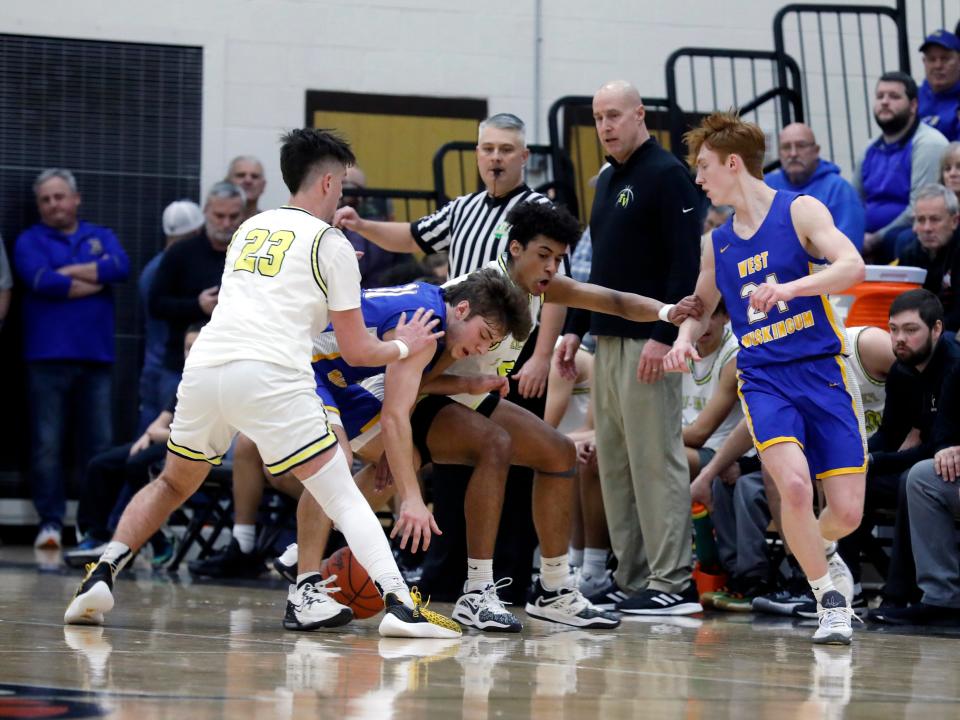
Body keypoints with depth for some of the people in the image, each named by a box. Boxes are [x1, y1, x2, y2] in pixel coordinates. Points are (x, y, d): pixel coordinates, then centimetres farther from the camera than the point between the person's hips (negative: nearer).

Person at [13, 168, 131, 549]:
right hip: (47, 358, -2)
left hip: (96, 357, 2)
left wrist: (69, 272, -6)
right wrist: (94, 282, -2)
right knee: (46, 445, -5)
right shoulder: (30, 241, 8)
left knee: (100, 446, 1)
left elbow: (121, 266, -5)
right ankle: (50, 521, -2)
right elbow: (42, 281, -12)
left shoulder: (100, 237, 17)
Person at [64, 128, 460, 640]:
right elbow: (356, 350, 12)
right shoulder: (333, 245, 10)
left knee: (173, 484, 26)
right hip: (270, 377, -5)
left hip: (204, 367, 5)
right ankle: (398, 603, -15)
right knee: (343, 497, 0)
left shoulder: (250, 228, 26)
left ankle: (101, 575, 11)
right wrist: (403, 347, 31)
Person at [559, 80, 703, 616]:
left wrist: (663, 336, -21)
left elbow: (686, 264, -15)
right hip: (609, 340, 9)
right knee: (615, 463, 8)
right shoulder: (608, 181, 19)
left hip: (648, 342, -9)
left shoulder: (667, 176, -8)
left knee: (656, 459, -9)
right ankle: (632, 578, 12)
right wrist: (576, 328, 18)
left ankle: (673, 582, -7)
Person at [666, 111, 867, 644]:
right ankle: (830, 597, -5)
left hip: (824, 371, -2)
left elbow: (853, 266, -18)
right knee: (794, 485, -25)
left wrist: (789, 287, -33)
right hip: (763, 379, 3)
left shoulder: (799, 211, -3)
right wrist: (685, 337, 6)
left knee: (847, 513, -7)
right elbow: (702, 306, 29)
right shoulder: (718, 244, 13)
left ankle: (821, 550, 31)